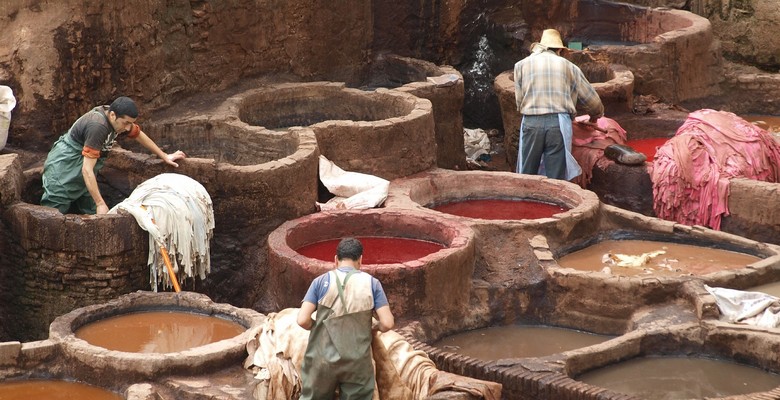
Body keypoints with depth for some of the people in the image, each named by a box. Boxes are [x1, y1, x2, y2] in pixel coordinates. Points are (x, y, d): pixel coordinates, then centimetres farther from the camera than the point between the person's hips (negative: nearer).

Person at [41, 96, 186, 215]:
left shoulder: (120, 119, -7)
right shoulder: (98, 126, -34)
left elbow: (139, 135, 16)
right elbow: (87, 170, -34)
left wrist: (164, 156, 22)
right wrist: (101, 204, -32)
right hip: (64, 166, -9)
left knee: (90, 213, 3)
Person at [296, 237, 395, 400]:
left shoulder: (321, 281, -3)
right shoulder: (371, 283, -2)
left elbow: (302, 320, -10)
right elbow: (387, 323, -8)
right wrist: (374, 326, 14)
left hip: (323, 360, 0)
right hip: (357, 363, 0)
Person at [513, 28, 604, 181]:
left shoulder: (521, 65, 11)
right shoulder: (569, 67, 12)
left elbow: (520, 101, 9)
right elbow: (591, 98, 18)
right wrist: (596, 115, 39)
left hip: (531, 123, 0)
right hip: (559, 124, 0)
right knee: (556, 178, 3)